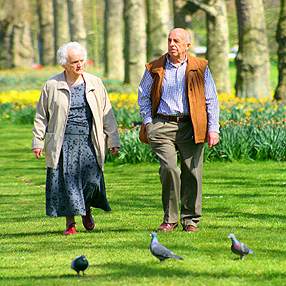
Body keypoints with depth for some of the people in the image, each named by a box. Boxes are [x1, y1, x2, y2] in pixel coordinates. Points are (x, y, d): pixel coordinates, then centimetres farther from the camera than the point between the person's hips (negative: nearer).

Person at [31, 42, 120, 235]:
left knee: (92, 177, -12)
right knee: (65, 181, -5)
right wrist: (38, 142, 5)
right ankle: (70, 221, 10)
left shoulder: (95, 84, 9)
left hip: (89, 142, 0)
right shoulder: (52, 86, 5)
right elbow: (41, 116, 11)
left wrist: (113, 140, 10)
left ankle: (86, 209, 18)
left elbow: (107, 114, 13)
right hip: (63, 143, 0)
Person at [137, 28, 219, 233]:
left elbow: (211, 100, 8)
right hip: (162, 125, 0)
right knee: (169, 168, -15)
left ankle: (190, 220, 13)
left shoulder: (200, 68, 7)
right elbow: (143, 97, 16)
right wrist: (148, 122, 2)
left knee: (192, 173, -1)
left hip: (191, 126, 1)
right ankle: (170, 218, -3)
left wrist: (213, 129, 0)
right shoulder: (155, 69, 8)